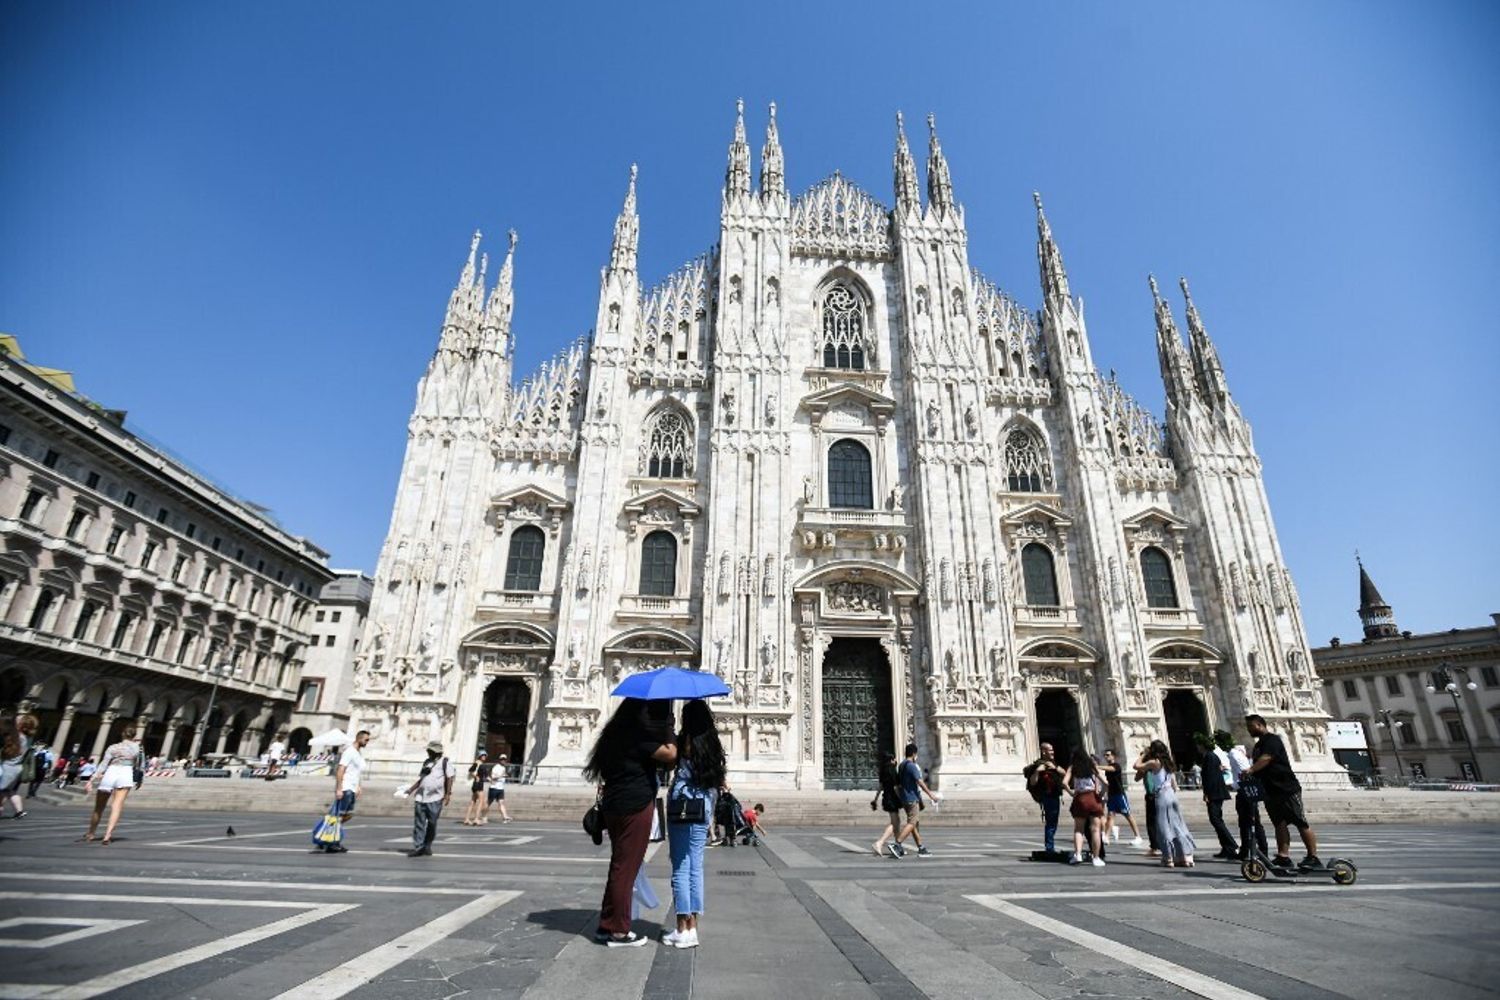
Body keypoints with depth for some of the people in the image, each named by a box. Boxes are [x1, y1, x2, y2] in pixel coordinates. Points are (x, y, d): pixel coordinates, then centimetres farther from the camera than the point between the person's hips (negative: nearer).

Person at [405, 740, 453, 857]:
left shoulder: (444, 762, -3)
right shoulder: (427, 762, 15)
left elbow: (449, 778, -7)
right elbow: (421, 779, 22)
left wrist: (448, 794, -14)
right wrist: (411, 790, 13)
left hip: (435, 799, -5)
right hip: (420, 797, 5)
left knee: (432, 824, 2)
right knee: (418, 823, 0)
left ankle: (427, 847, 14)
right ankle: (417, 848, 4)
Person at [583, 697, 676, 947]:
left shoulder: (618, 732, 12)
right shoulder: (639, 734, -15)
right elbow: (670, 755, -19)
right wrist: (668, 727, -9)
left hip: (615, 804, 9)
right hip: (635, 805, -9)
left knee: (620, 866, 17)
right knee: (626, 868, 0)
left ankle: (607, 926, 24)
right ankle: (618, 931, 9)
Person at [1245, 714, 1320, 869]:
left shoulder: (1272, 739, -9)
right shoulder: (1258, 746, 20)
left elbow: (1266, 758, -26)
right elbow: (1258, 769, 21)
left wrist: (1250, 770, -36)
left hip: (1287, 788, -8)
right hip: (1271, 791, 8)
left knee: (1301, 823, -2)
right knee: (1280, 823, 3)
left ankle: (1313, 857, 4)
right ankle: (1283, 857, 0)